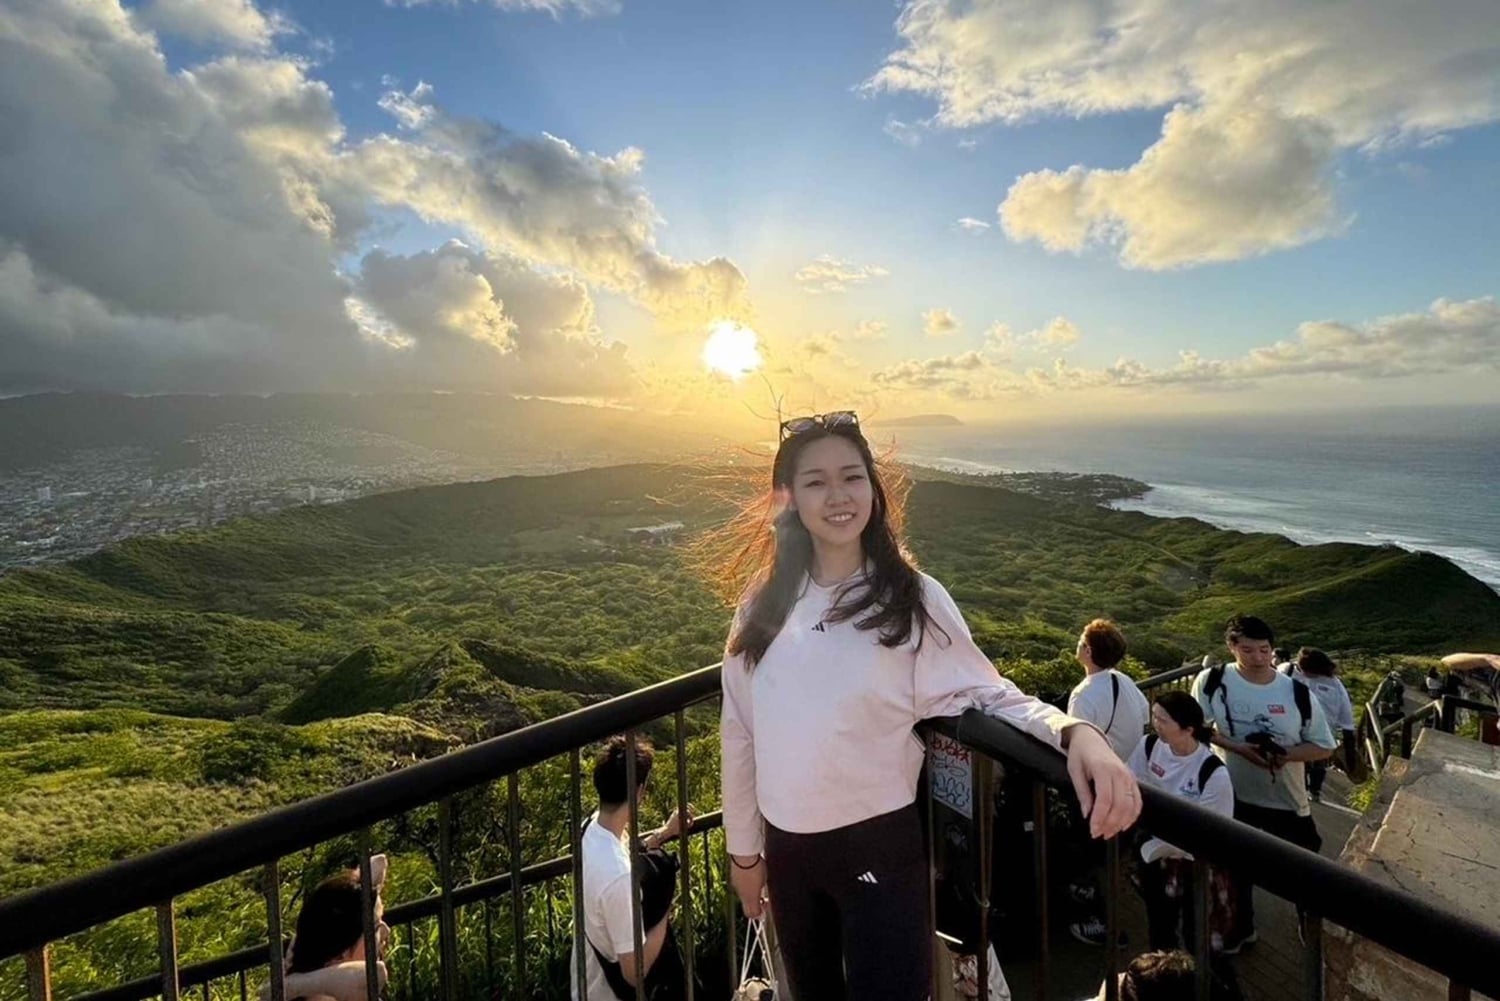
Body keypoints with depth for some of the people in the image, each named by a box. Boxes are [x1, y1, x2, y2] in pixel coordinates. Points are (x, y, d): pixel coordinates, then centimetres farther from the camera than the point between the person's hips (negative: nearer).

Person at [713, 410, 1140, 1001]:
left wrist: (1074, 732, -31)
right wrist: (744, 847, 8)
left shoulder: (912, 599, -12)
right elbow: (740, 735, 2)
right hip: (787, 849, 4)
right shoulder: (762, 605, -4)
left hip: (881, 846, -3)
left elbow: (986, 693, -11)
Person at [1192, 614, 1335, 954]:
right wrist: (1238, 748, -23)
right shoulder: (1212, 682, -17)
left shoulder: (1298, 694, -15)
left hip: (1287, 799, 0)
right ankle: (1242, 928, 44)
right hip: (1234, 795, 1)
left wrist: (1287, 754, -24)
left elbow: (1324, 747, -5)